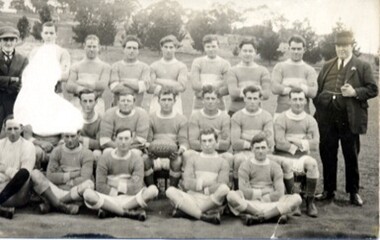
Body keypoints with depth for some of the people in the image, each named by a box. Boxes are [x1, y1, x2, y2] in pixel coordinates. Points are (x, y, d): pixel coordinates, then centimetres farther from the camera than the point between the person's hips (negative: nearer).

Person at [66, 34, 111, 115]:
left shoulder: (105, 66, 11)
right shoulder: (76, 66, 15)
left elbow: (103, 85, -5)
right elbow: (69, 87, 2)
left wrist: (81, 83, -2)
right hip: (77, 103, 1)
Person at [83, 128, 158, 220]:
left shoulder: (136, 158, 0)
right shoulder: (105, 158, 0)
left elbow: (136, 189, -10)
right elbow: (100, 187, -6)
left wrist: (118, 185, -7)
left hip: (130, 199, 1)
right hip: (109, 198, -1)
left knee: (153, 190, -27)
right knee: (88, 193, -31)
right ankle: (129, 212, -21)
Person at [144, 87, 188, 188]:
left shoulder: (181, 119, 11)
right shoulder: (151, 118, 13)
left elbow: (184, 142, 2)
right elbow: (147, 141, 6)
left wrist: (180, 150, -22)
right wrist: (149, 150, -18)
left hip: (172, 156, 0)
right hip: (155, 156, 1)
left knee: (177, 162, -35)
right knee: (145, 161, -32)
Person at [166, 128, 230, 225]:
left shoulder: (222, 162, 14)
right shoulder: (193, 160, 18)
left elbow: (221, 185, -1)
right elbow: (187, 183, 2)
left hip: (210, 200, -1)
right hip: (192, 197, 1)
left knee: (224, 189, -33)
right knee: (170, 191, -27)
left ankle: (185, 210, -26)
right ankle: (204, 216, -33)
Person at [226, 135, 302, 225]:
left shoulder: (275, 167, 11)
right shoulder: (245, 166, 6)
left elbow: (279, 193, -1)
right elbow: (244, 191, -7)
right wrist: (262, 192, -2)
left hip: (271, 203, 2)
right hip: (251, 203, -2)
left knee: (297, 198, -22)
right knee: (231, 195, -32)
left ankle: (256, 217, -29)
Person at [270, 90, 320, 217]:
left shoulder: (310, 120, 7)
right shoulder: (281, 119, -2)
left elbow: (314, 144, -3)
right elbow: (279, 143, -13)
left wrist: (296, 141, -10)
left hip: (302, 155, 2)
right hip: (283, 155, -2)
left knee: (312, 163, -30)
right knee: (287, 164, -36)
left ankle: (310, 202, -17)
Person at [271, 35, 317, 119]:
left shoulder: (310, 70, 10)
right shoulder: (279, 67, 9)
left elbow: (313, 92, -2)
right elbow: (275, 88, -7)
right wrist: (303, 89, -3)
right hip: (281, 112, 0)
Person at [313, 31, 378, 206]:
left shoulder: (362, 67, 3)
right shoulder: (327, 66, 15)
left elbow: (373, 89, -1)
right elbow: (318, 88, 15)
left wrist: (355, 92, -17)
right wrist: (318, 107, 2)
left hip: (349, 120, -3)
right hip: (327, 119, 4)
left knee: (351, 157, 6)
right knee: (327, 156, 9)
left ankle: (353, 192, 18)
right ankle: (328, 190, 22)